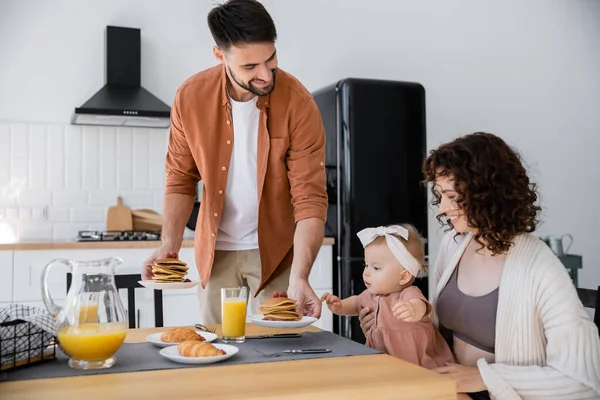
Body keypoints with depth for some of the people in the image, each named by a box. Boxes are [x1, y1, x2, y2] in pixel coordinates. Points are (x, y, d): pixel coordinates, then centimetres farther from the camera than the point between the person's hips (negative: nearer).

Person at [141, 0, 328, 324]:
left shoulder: (297, 103, -19)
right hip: (215, 250, 2)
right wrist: (169, 244, -16)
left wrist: (299, 278, -30)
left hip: (275, 249, -2)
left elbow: (310, 198, -20)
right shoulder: (190, 97, -12)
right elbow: (180, 181, -1)